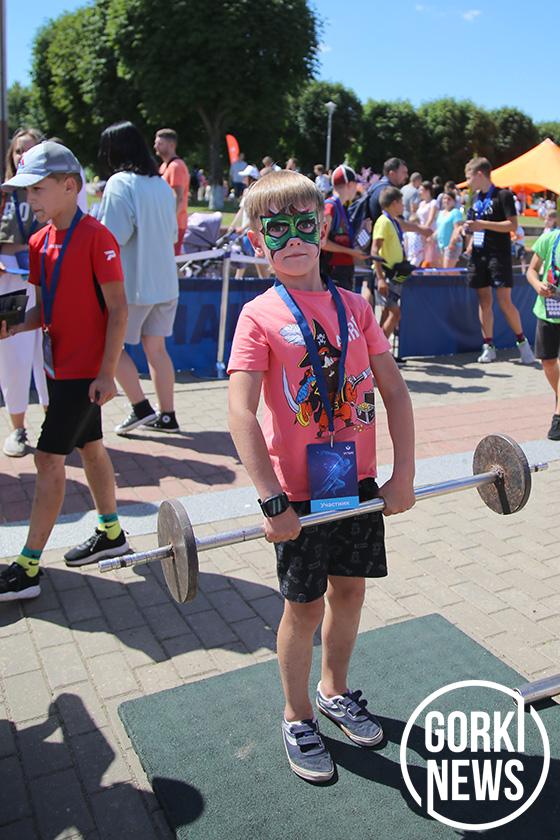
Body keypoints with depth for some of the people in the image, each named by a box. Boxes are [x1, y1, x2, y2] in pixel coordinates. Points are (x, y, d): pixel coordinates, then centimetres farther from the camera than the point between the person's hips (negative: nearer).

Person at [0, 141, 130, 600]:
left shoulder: (95, 236, -15)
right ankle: (111, 533, 34)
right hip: (60, 365, 8)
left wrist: (106, 373, -19)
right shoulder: (41, 241, 8)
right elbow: (48, 307, 12)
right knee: (90, 447, 17)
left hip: (86, 370, -8)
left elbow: (118, 310, -17)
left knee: (49, 458, -6)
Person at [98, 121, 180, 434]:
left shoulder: (121, 183, -12)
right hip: (165, 281, 7)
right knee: (155, 347, 13)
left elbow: (113, 236, -17)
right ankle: (167, 415, 17)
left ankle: (141, 407, 6)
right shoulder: (163, 185, 10)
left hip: (133, 283, -7)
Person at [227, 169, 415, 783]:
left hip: (359, 483, 4)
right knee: (305, 605, 9)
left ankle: (336, 692, 43)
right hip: (299, 492, -4)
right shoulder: (259, 315, -10)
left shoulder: (354, 307, 2)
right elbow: (241, 414, -19)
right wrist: (273, 502, -24)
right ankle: (298, 718, 33)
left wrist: (403, 474, -4)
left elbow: (394, 392, 3)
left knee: (349, 590, 18)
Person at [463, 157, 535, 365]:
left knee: (504, 301, -10)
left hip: (499, 255, -6)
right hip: (479, 254, 6)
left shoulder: (503, 195, -6)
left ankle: (522, 342, 6)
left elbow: (512, 225, -13)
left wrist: (483, 224, -18)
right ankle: (488, 347, 9)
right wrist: (470, 229, 5)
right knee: (484, 300, 4)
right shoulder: (476, 198, 14)